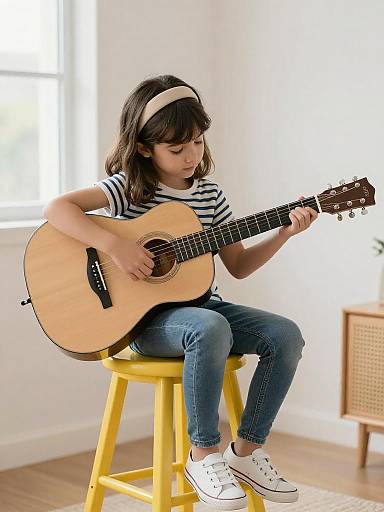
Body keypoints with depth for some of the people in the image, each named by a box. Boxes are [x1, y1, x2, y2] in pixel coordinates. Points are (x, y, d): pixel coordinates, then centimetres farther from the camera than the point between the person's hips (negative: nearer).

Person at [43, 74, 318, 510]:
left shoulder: (210, 195, 8)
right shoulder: (129, 188, -8)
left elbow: (238, 266, 13)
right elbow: (56, 209, -21)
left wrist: (282, 234, -1)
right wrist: (114, 245, -31)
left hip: (202, 305, 6)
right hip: (146, 318, -6)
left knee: (286, 335, -15)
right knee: (210, 330, -38)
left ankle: (246, 450, -1)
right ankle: (203, 455, -20)